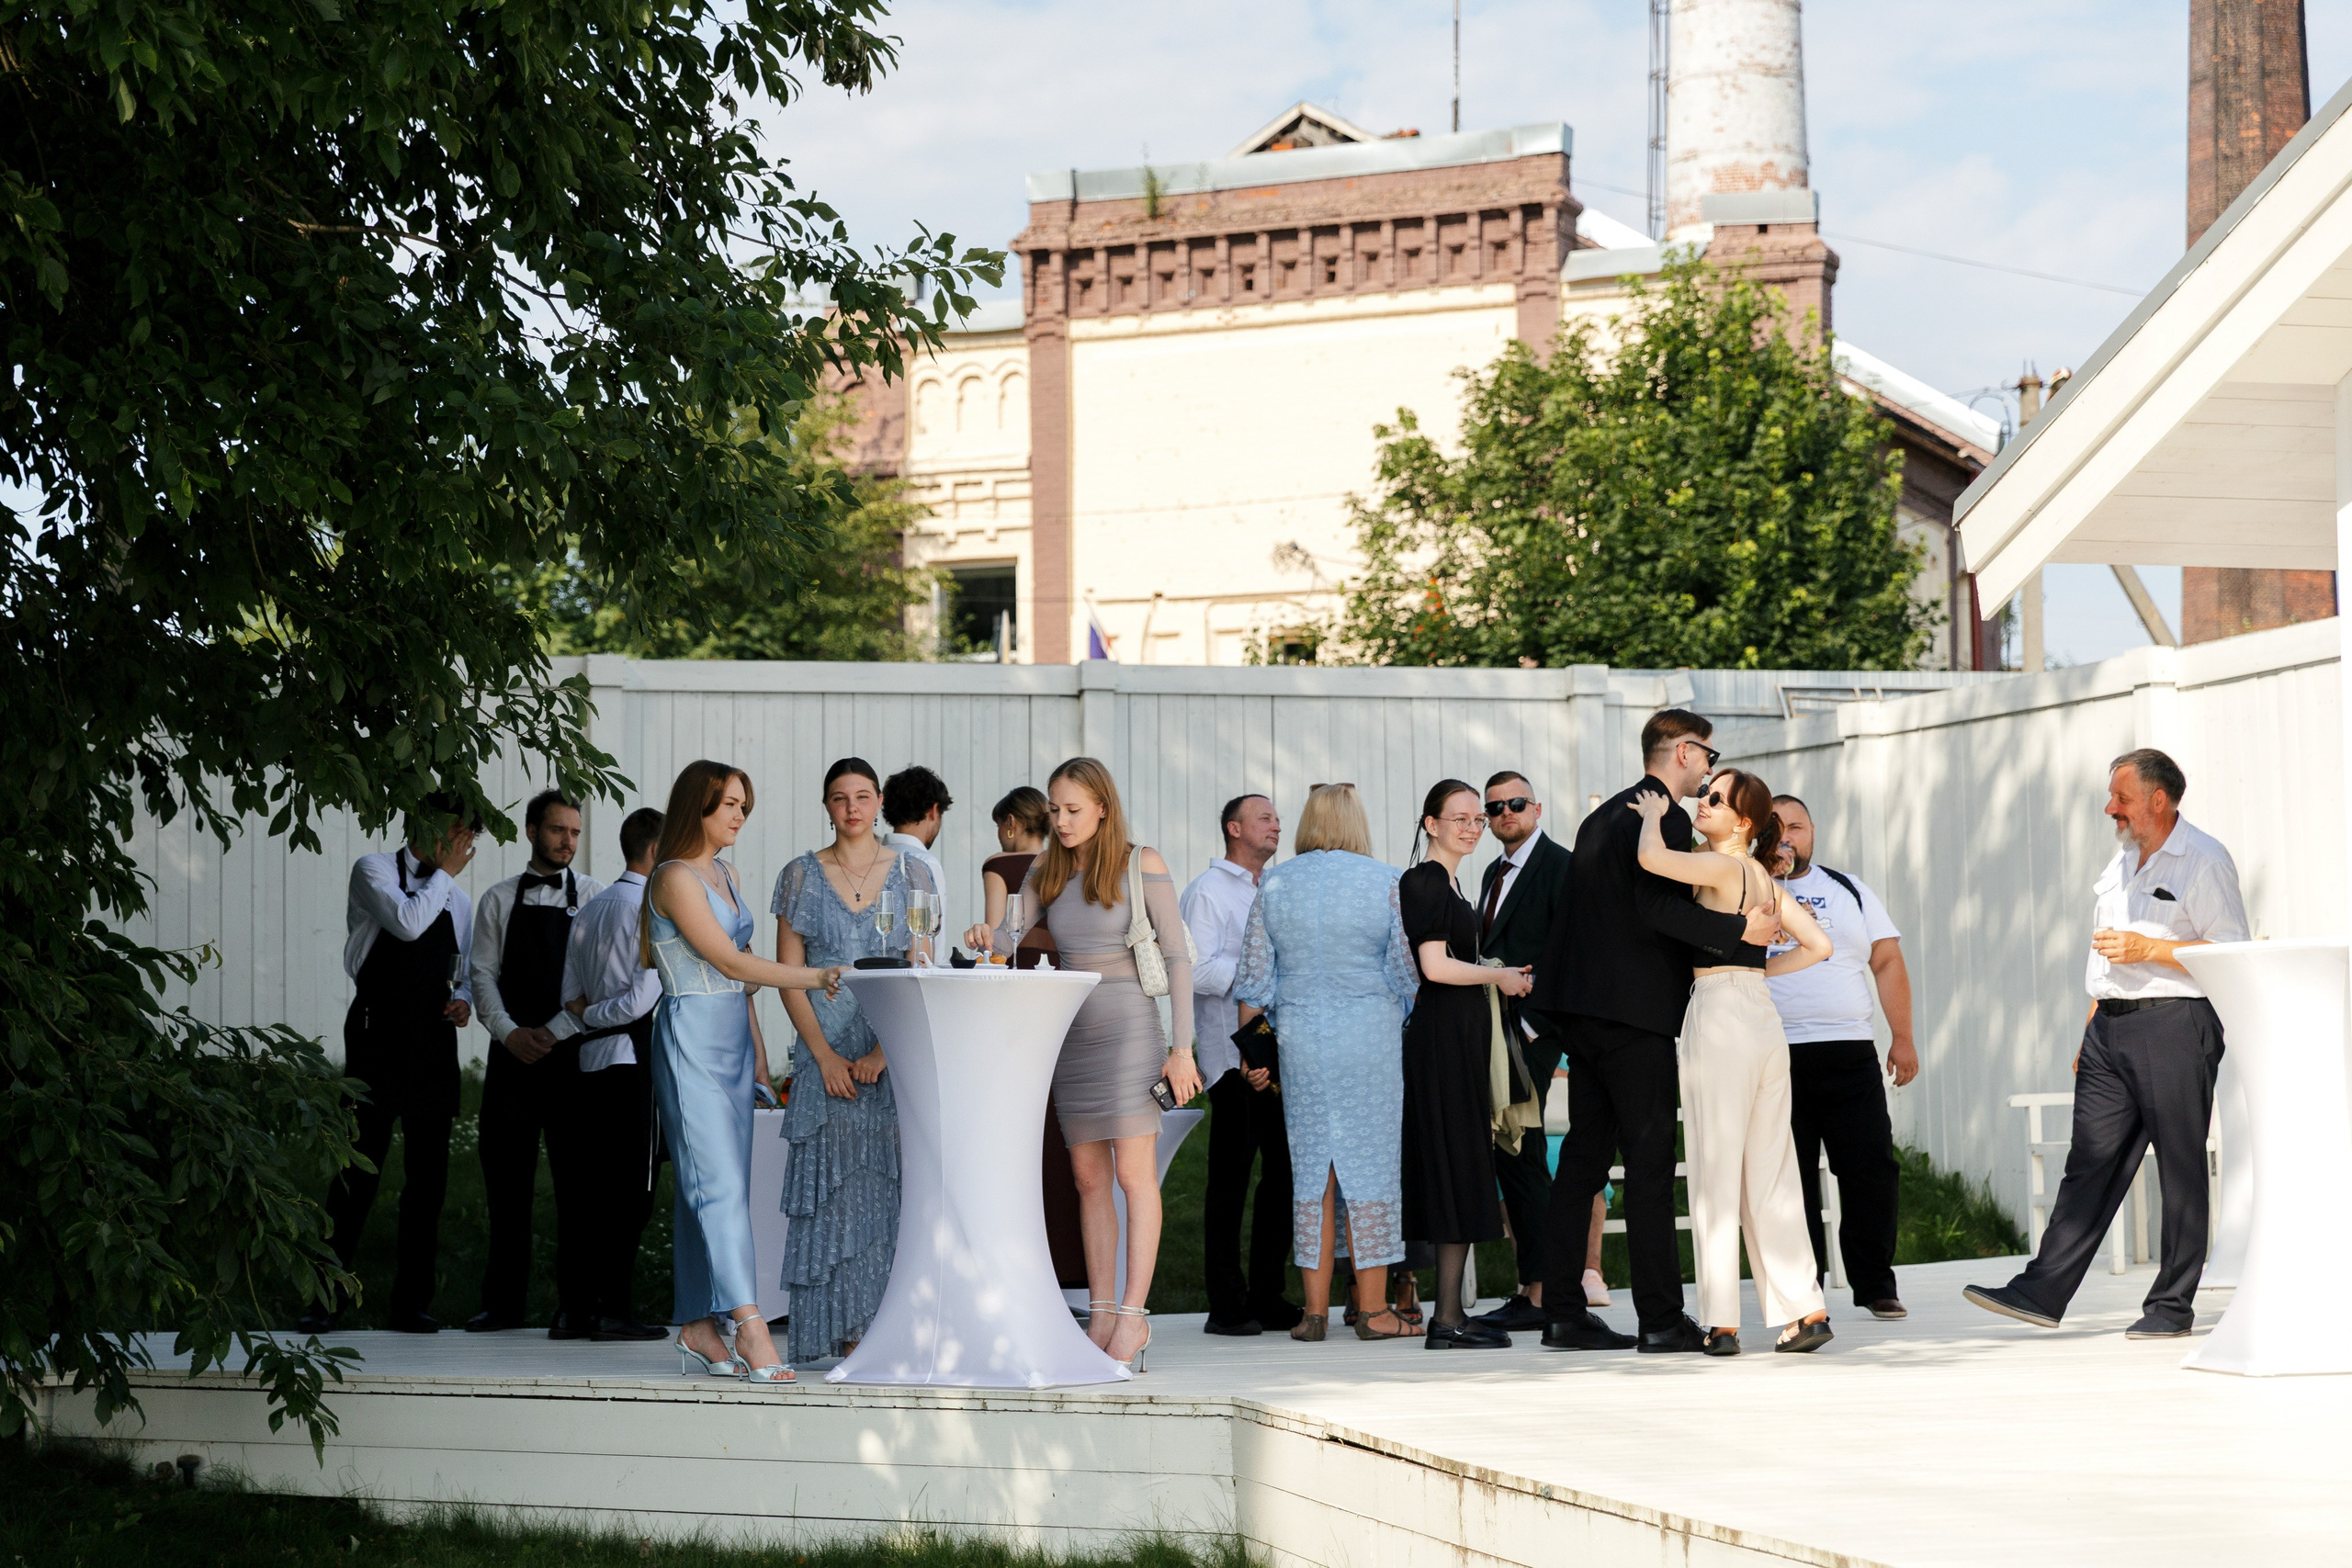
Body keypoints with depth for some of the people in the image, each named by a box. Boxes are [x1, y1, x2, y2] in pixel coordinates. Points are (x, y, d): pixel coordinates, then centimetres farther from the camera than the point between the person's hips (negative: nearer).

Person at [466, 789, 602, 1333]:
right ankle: (503, 1303, 11)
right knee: (505, 1180, 3)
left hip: (573, 1056, -2)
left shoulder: (593, 896, 5)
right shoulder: (499, 901, 11)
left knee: (577, 1183, -2)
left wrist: (555, 1032, -13)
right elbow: (483, 974, 5)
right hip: (513, 1052, 2)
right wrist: (510, 1033, -10)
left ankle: (575, 1307, 2)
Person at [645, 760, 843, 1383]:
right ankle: (749, 1329, -22)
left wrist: (758, 1050, 18)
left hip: (733, 1039, 8)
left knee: (715, 1186, 5)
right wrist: (816, 977, -17)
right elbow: (730, 962, -15)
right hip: (692, 1036, -8)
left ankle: (700, 1330, 6)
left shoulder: (724, 873, 17)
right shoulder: (676, 877, -10)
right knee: (720, 1181, -14)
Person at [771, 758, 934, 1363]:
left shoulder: (911, 873, 6)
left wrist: (883, 1052, -12)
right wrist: (825, 1055, -9)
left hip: (898, 1052, 0)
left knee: (893, 1184, -4)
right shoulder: (801, 876, 7)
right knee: (833, 1183, -5)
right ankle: (839, 1332, -3)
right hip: (826, 1050, 0)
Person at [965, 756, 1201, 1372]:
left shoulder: (1142, 864, -3)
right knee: (1089, 1178, 5)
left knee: (1134, 1173, -9)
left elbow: (1177, 956, -3)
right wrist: (988, 938, -19)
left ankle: (1133, 1316, -10)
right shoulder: (1045, 872, 10)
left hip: (1129, 1027, -5)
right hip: (1070, 1030, 5)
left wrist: (1182, 1048, -8)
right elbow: (1011, 938, 6)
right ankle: (1101, 1315, 8)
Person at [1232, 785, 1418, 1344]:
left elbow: (1254, 977, 6)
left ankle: (1315, 1308, 6)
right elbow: (1406, 969, -2)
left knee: (1310, 1165, 6)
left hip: (1299, 1037, 2)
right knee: (1371, 1162, 2)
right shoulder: (1386, 883, -2)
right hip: (1372, 1036, -2)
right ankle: (1373, 1309, 2)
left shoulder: (1274, 886, 5)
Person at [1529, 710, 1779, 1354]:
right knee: (1651, 1161, -6)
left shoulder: (1604, 815, 18)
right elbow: (1657, 908, -22)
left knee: (1584, 1155, 9)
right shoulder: (1664, 818, -11)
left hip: (1584, 1007, 9)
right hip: (1636, 1010, -9)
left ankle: (1564, 1313, 9)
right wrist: (1739, 929, -19)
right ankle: (1662, 1319, -6)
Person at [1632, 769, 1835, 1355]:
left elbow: (1651, 857, -25)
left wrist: (1651, 815, -6)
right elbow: (1818, 944, 14)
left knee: (1715, 1171, -3)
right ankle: (1803, 1309, 8)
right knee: (1770, 1173, 10)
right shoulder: (1765, 879, 14)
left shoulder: (1722, 867, -9)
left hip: (1719, 1016, -8)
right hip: (1764, 1019, 8)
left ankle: (1720, 1323, -3)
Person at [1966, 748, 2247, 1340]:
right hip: (2110, 1025, 7)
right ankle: (2043, 1292, -2)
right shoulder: (2122, 862, 19)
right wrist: (2091, 1034, 20)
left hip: (2175, 1024, -7)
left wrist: (2147, 948, -17)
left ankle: (2172, 1306, 4)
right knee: (2090, 1161, 3)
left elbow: (2232, 954, -12)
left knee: (2181, 1168, -1)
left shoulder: (2204, 860, -6)